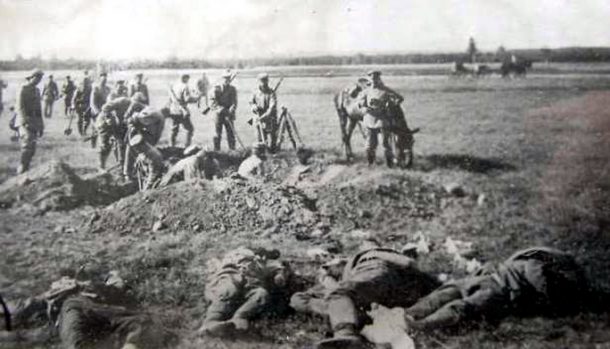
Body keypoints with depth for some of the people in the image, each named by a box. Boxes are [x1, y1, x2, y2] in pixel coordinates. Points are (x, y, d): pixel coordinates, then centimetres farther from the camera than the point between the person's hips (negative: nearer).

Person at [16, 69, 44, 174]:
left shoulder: (37, 90, 16)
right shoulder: (23, 89, -6)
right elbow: (20, 107, -14)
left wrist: (41, 126, 17)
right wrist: (25, 122, -25)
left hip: (35, 122, 7)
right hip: (25, 122, -7)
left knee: (32, 149, 6)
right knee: (27, 144, -20)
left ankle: (25, 169, 15)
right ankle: (22, 169, -16)